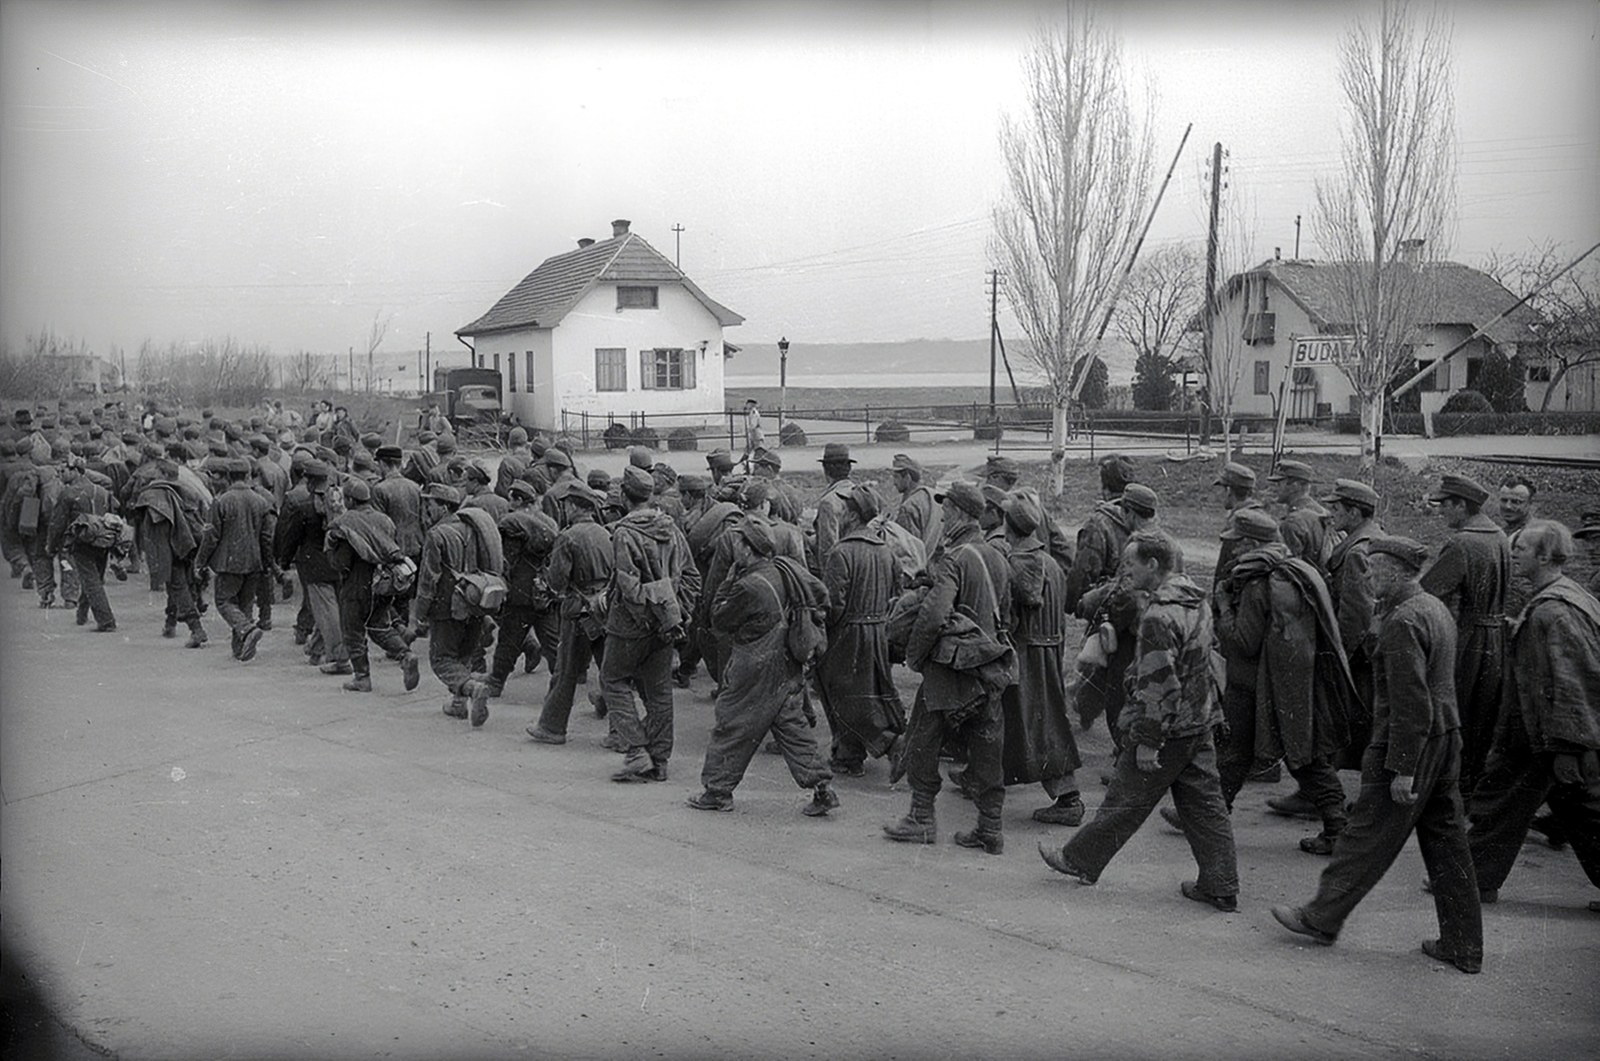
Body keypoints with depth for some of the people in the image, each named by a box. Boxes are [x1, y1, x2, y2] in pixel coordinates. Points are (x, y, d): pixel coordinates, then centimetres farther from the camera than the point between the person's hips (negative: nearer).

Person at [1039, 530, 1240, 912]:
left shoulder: (1159, 616, -23)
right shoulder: (1196, 602, 7)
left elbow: (1159, 685, -24)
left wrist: (1148, 740, -19)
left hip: (1168, 728, -8)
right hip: (1200, 723, 9)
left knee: (1126, 801, 6)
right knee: (1205, 803, 11)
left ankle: (1080, 860, 21)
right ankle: (1221, 887, 15)